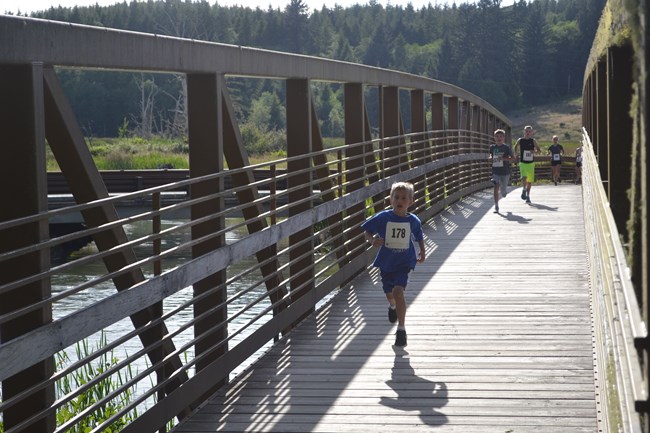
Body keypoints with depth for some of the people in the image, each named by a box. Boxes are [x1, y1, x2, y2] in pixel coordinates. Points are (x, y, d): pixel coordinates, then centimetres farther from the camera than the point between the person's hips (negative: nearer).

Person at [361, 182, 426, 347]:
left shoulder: (413, 221, -6)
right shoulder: (383, 217, -11)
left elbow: (419, 237, 13)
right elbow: (367, 232, -3)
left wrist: (422, 251, 1)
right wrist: (372, 240, -22)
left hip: (404, 263, -2)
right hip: (386, 262, 2)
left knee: (398, 291, -22)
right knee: (389, 294, 18)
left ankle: (401, 329, -13)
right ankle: (392, 306, 58)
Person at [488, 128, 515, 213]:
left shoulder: (506, 147, -8)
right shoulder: (492, 147, 2)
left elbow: (513, 157, -6)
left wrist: (504, 159, -21)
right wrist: (490, 158, -2)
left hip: (505, 172, -1)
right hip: (496, 172, 1)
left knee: (503, 192, 7)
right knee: (496, 187, -15)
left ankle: (503, 193, 46)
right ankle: (496, 207, -11)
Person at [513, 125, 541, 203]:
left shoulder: (533, 141, -1)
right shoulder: (520, 140, -1)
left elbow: (539, 150, 2)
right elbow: (516, 147, 17)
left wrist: (535, 151, -19)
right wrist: (516, 152, 0)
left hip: (531, 163, 1)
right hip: (522, 163, -1)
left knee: (530, 181, 7)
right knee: (524, 177, -26)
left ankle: (528, 196, 22)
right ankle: (524, 190, -4)